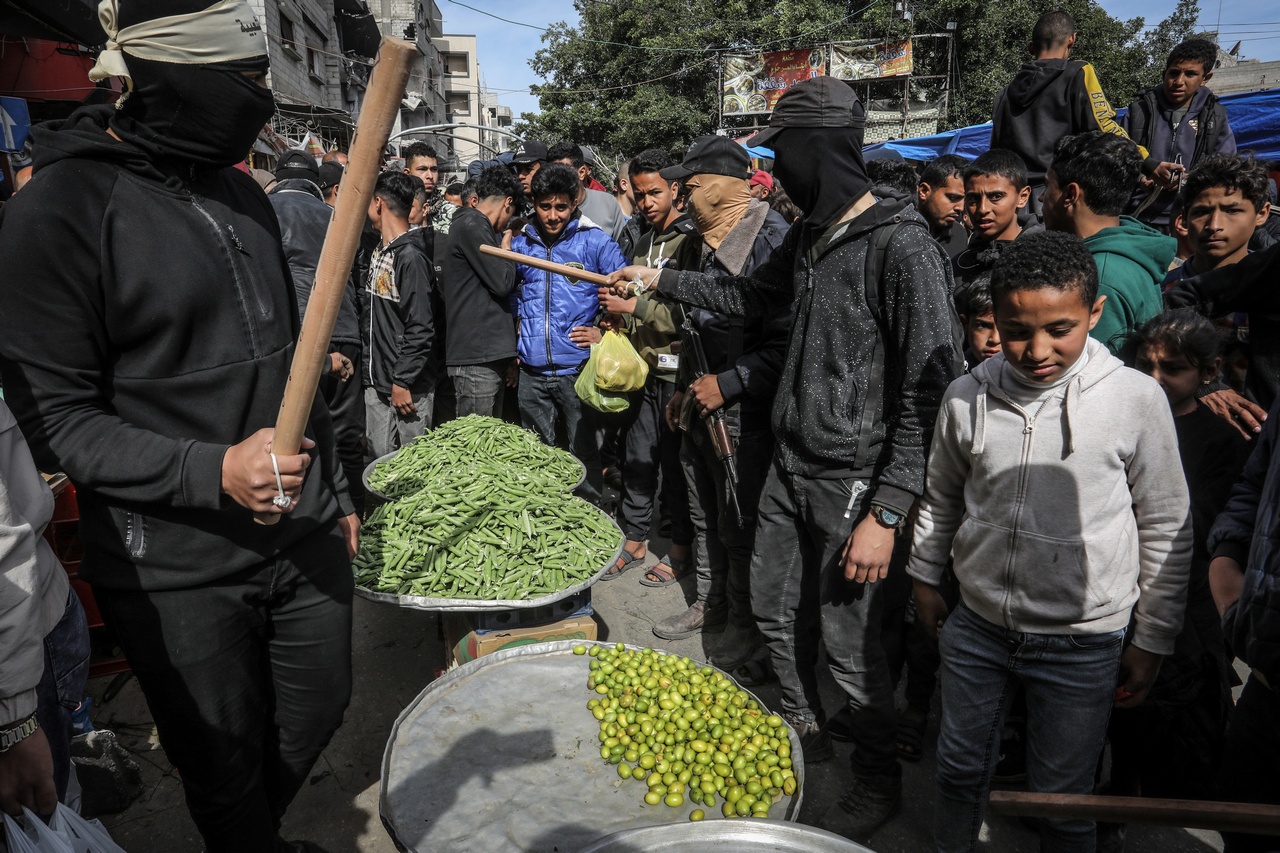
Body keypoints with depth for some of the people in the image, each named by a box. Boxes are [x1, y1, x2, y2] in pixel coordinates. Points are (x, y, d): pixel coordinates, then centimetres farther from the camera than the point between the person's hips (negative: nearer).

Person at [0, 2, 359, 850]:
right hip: (177, 572, -6)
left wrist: (335, 489, 16)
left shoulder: (241, 193, 9)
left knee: (318, 714, 21)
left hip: (305, 534, 7)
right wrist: (212, 472, -27)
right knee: (227, 771, 12)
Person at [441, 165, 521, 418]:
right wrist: (506, 249, 5)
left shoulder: (470, 224, 21)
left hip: (489, 352, 10)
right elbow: (502, 282, -13)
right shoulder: (472, 226, -9)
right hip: (477, 354, -10)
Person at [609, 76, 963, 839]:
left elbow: (931, 390, -22)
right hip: (792, 465, 8)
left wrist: (887, 512, -24)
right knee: (775, 609, 19)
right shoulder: (810, 236, 7)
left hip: (857, 482, -8)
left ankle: (880, 782, 32)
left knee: (850, 641, 6)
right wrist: (661, 280, 27)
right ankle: (806, 731, 45)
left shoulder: (903, 246, -20)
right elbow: (754, 295, 27)